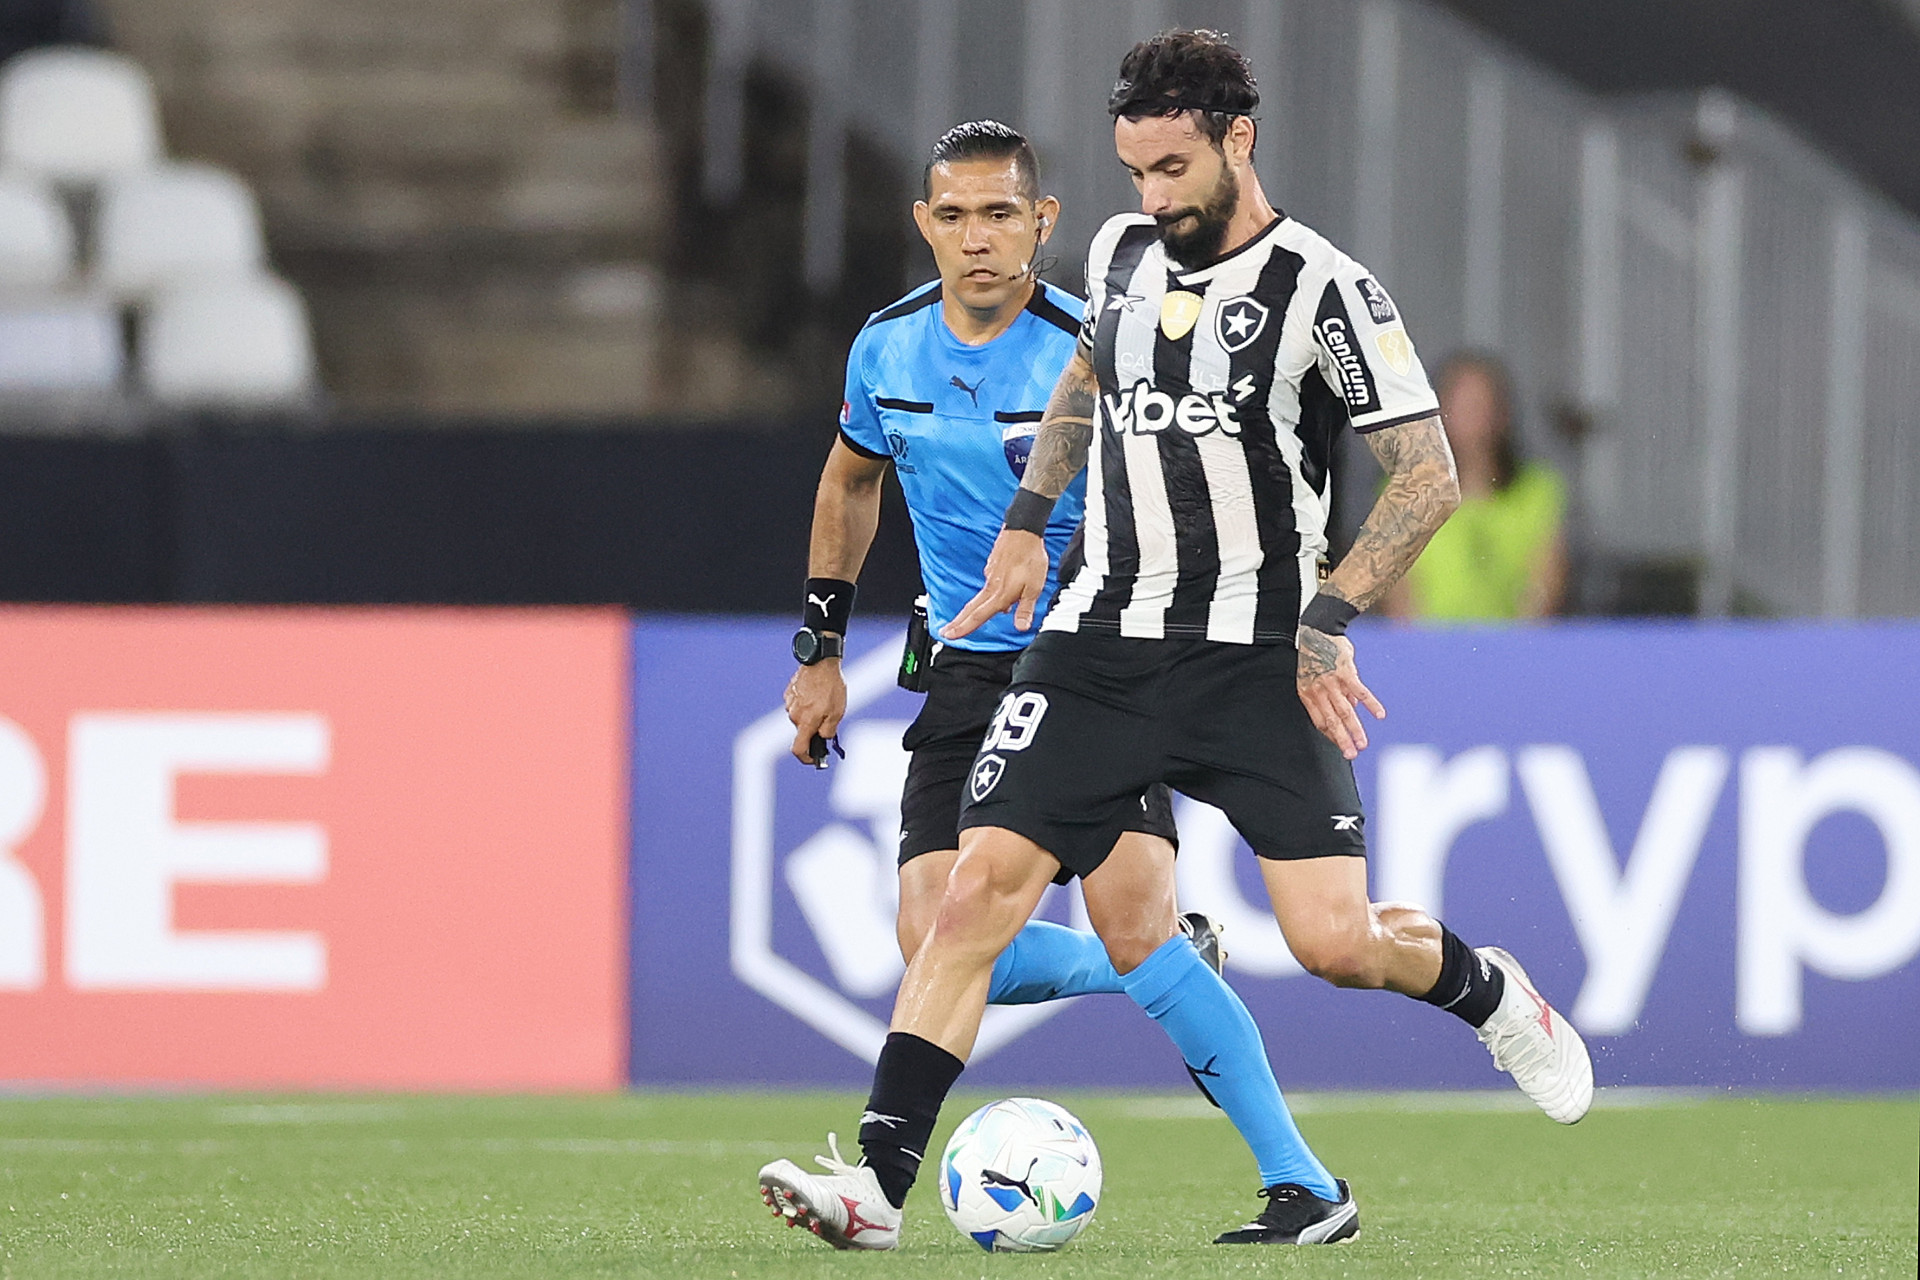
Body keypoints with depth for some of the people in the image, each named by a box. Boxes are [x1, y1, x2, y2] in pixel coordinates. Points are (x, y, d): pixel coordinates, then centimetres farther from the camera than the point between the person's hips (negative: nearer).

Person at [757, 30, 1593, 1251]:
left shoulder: (1322, 290, -10)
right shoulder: (1123, 251, 8)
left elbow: (1429, 476, -9)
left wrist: (1327, 622, -14)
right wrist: (1029, 520, 22)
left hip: (1257, 656, -4)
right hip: (1103, 641, 4)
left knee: (1336, 942, -10)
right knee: (980, 889, -12)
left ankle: (1489, 991, 24)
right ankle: (881, 1174, -13)